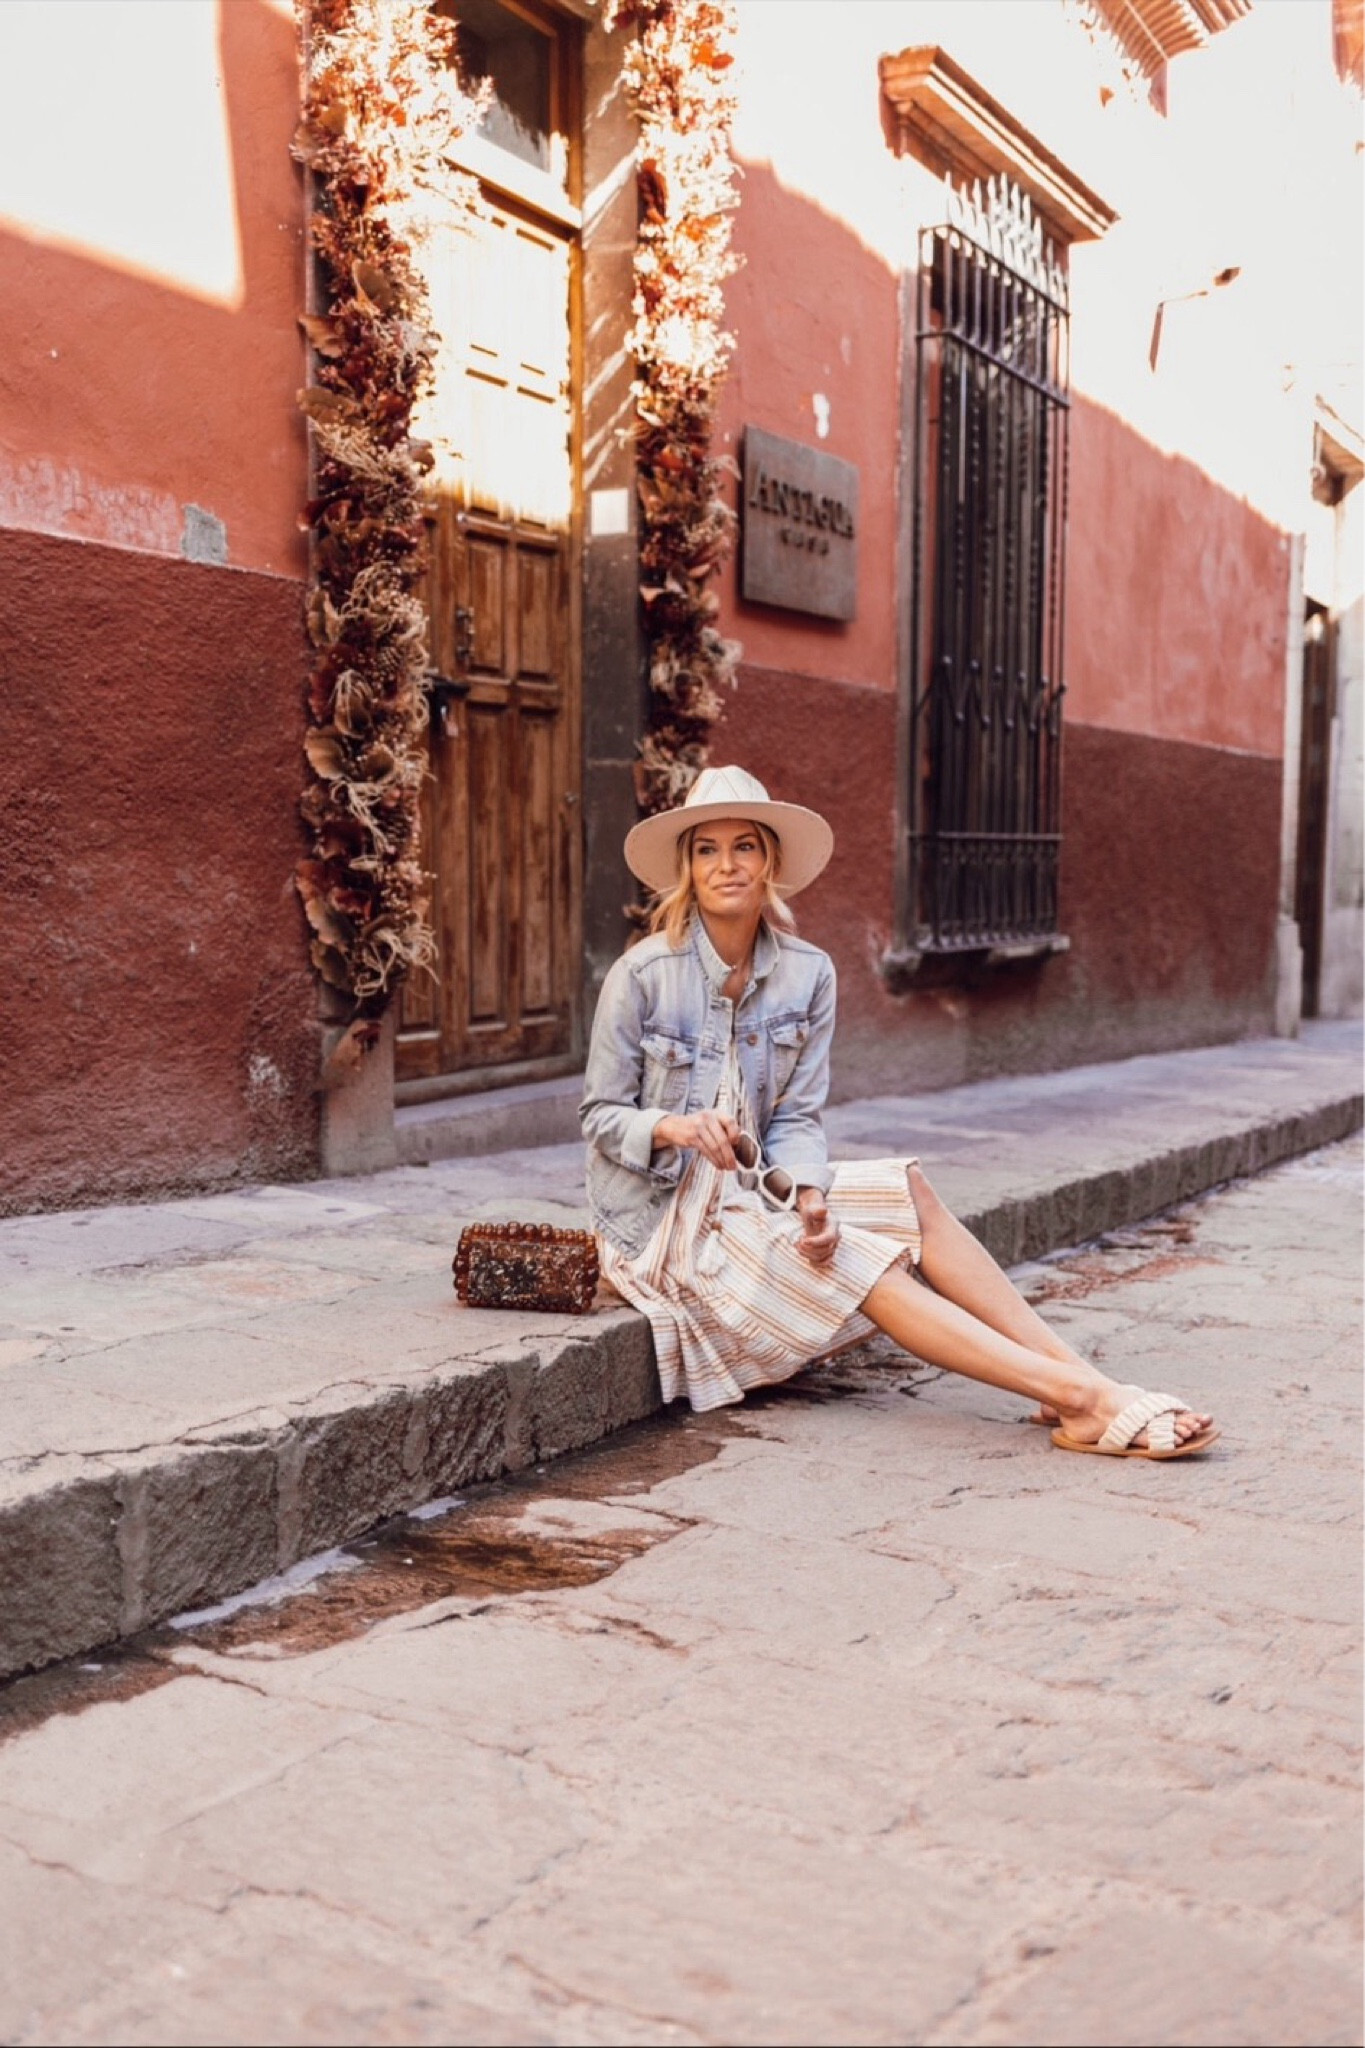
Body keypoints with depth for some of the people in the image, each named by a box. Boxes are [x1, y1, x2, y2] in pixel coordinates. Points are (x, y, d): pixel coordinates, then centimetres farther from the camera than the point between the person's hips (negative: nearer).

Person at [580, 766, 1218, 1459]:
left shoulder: (806, 973, -1)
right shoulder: (642, 974, -14)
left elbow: (795, 1118, -2)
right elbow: (600, 1116, -8)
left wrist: (808, 1195, -21)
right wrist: (672, 1126, -28)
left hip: (747, 1187, 5)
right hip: (664, 1210, -5)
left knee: (910, 1191, -18)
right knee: (861, 1267, -22)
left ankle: (1080, 1379, -22)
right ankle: (1079, 1397, -25)